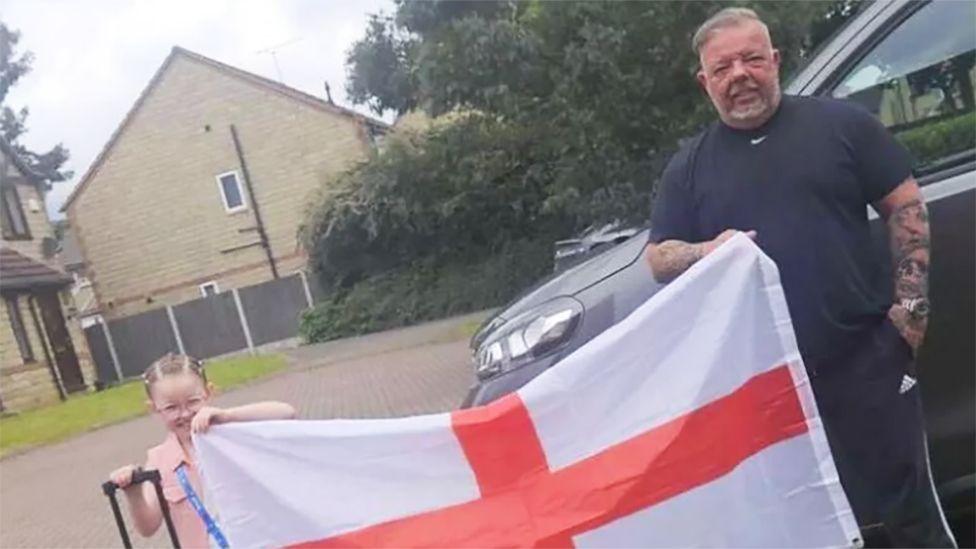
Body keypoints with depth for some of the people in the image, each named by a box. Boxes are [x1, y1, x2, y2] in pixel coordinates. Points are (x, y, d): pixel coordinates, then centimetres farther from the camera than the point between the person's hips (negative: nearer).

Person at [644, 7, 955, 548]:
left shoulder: (839, 122, 3)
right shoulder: (688, 166, 8)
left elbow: (906, 207, 5)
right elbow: (658, 258, 6)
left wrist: (910, 301, -4)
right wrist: (708, 251, -15)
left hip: (864, 356, -1)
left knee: (908, 504, 10)